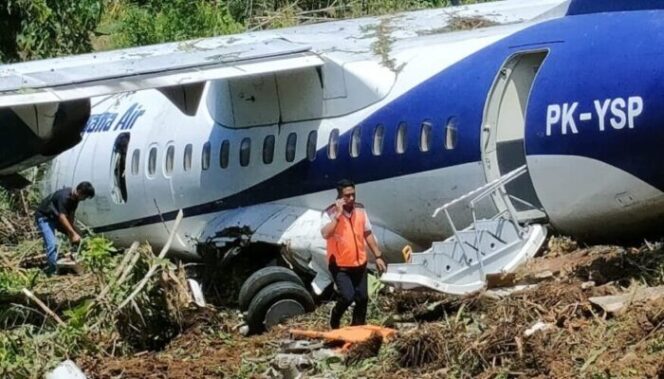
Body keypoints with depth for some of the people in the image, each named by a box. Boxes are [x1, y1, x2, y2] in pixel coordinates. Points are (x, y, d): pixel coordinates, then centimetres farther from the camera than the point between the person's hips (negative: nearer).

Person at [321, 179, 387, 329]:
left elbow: (368, 234, 11)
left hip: (359, 263, 5)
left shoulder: (360, 210, 1)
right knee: (347, 296, -16)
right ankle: (335, 318, 13)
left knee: (362, 298, 8)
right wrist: (338, 215, -32)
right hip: (339, 265, -5)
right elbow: (325, 234, -33)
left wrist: (378, 256, 10)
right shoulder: (330, 213, -15)